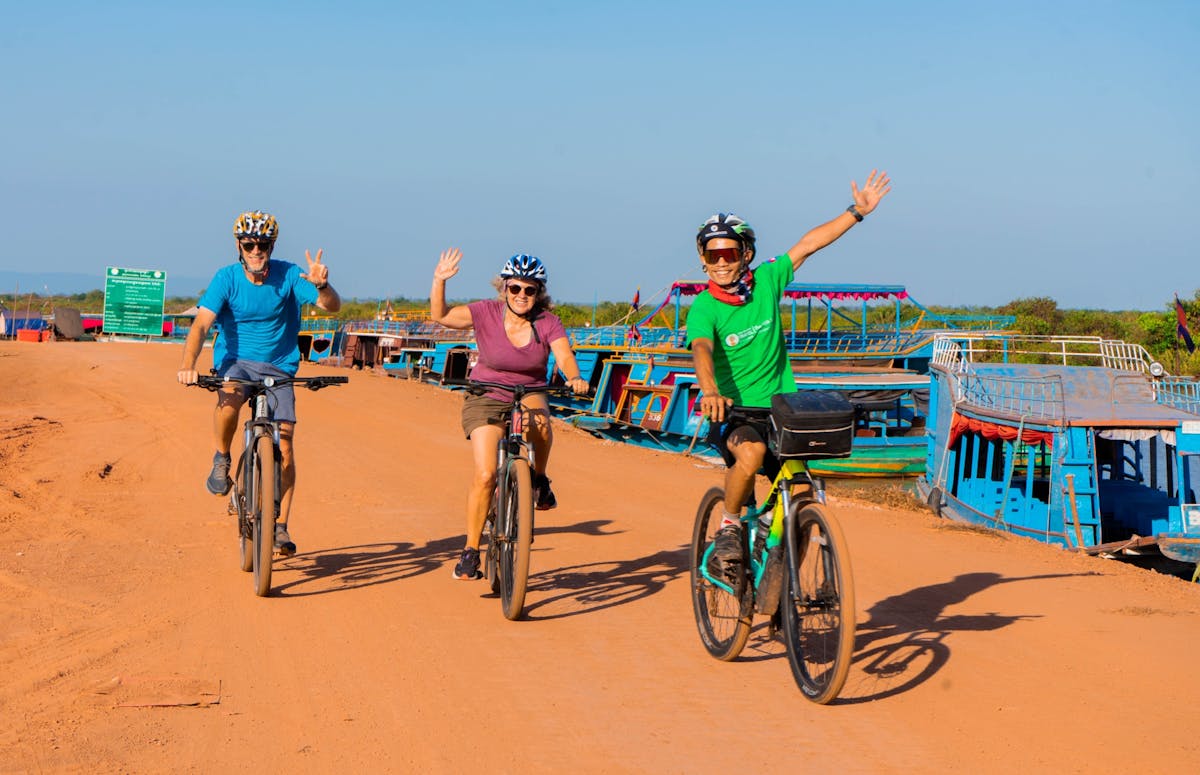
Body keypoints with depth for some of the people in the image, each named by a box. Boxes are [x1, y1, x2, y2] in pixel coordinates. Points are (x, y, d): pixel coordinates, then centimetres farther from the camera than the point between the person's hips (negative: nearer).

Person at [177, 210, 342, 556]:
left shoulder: (288, 275, -11)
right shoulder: (227, 278, -12)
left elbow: (332, 306, -20)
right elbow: (201, 324, -22)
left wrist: (322, 286, -43)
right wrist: (187, 364, -39)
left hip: (278, 368, 1)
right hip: (235, 361, -1)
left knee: (285, 447, -8)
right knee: (229, 396, -37)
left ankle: (280, 527, 4)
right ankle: (222, 460, -9)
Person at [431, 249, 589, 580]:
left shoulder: (547, 322, -10)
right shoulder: (486, 313, -13)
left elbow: (564, 356, -21)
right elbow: (440, 316, -18)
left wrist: (574, 377, -42)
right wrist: (440, 281, -32)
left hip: (529, 394, 1)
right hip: (487, 398, -1)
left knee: (540, 423, -36)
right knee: (485, 475, -14)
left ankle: (539, 479, -5)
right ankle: (471, 550, -1)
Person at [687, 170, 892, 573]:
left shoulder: (766, 281, 0)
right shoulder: (704, 309, -13)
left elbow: (809, 243, 6)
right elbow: (701, 349, -32)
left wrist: (858, 211, 6)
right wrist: (709, 391, -51)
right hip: (733, 409, -4)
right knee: (750, 455, -36)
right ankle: (729, 527, -10)